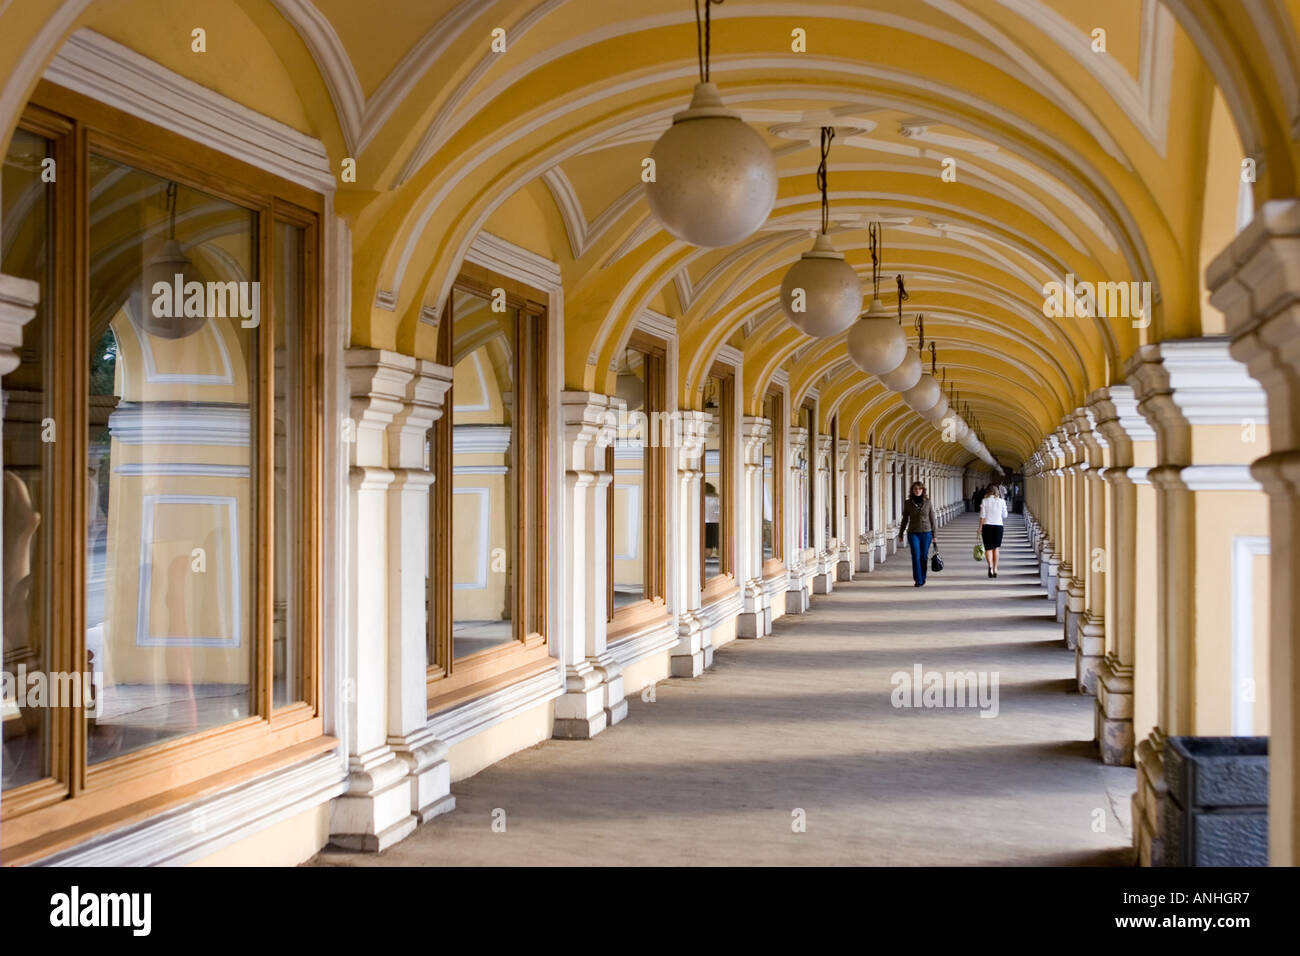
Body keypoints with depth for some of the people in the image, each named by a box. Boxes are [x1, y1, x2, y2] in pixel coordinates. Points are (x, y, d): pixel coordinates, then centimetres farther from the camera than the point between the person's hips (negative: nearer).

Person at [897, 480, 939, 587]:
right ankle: (917, 580, -8)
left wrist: (934, 535, 3)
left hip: (926, 533, 0)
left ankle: (922, 578, 20)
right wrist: (901, 534, 11)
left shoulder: (928, 503, 1)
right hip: (913, 533, 0)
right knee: (916, 556, -10)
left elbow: (932, 519, 5)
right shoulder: (908, 503, 2)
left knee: (924, 557, 4)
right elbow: (905, 519, 10)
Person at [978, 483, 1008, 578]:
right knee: (996, 548, 12)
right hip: (998, 525, 1)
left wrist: (980, 528, -1)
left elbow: (982, 516, -5)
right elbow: (1005, 516, 6)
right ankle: (995, 570, 7)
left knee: (988, 548, 3)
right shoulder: (1001, 501, 1)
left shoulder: (984, 501, -1)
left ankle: (990, 565, -23)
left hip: (987, 525, -1)